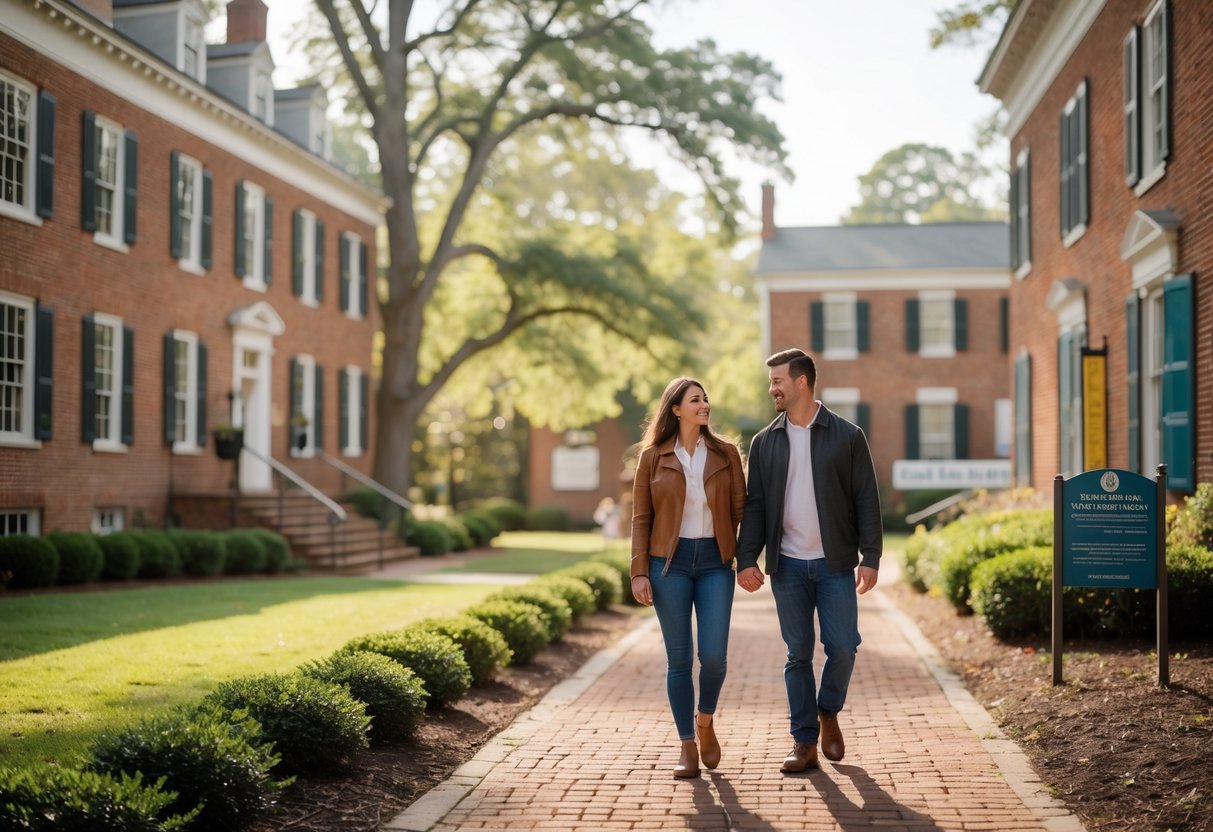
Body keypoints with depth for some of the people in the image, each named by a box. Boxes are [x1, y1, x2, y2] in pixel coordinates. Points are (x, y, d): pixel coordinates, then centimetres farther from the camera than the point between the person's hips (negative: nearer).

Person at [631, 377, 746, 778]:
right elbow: (641, 518, 2)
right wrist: (639, 572, -4)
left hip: (715, 561, 1)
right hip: (670, 562, -1)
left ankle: (705, 721, 23)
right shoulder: (654, 456, 2)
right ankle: (688, 747, 13)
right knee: (679, 658, 1)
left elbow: (741, 511, 5)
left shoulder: (725, 453, 5)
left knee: (714, 655, -6)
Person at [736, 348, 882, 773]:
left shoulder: (847, 436, 0)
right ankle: (804, 742, 12)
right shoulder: (765, 442, 7)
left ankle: (828, 713, 24)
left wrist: (870, 557, -8)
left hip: (835, 563, -2)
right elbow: (754, 504, 7)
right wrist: (746, 558, -3)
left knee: (842, 647, -4)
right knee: (798, 654, 4)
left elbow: (866, 500, -1)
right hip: (788, 565, 2)